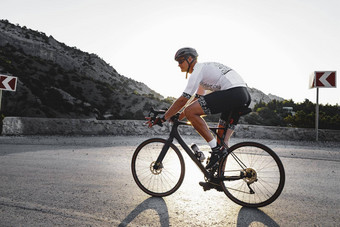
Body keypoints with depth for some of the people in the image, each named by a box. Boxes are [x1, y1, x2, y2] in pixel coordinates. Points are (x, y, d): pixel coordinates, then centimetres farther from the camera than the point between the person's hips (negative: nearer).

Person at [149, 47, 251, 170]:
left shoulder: (198, 69, -1)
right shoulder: (206, 68, 29)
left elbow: (183, 100, -8)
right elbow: (197, 98, 32)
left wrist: (163, 118, -1)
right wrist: (178, 117, 31)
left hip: (231, 92, -11)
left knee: (190, 112, -14)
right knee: (222, 135, 15)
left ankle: (216, 148, -10)